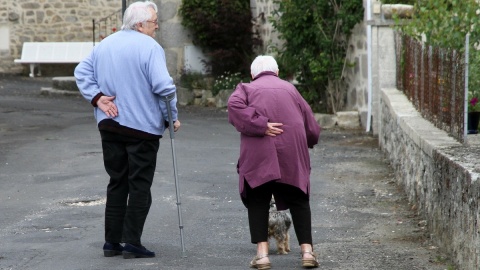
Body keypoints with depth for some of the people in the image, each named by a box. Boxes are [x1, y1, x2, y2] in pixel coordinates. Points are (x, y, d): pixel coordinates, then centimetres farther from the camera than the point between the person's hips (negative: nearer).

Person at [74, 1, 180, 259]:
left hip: (109, 125, 6)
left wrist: (97, 97, 2)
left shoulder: (105, 45, 11)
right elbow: (163, 86, -20)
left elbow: (82, 72, 11)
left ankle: (112, 241, 13)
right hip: (143, 126, -6)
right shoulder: (150, 48, -13)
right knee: (140, 185, 2)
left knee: (116, 183, 14)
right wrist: (172, 117, -8)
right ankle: (132, 243, -1)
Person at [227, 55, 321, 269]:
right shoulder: (290, 89, 20)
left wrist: (260, 125, -13)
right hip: (293, 154, 2)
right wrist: (305, 143, 36)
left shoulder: (247, 89, 14)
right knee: (298, 201, 13)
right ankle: (307, 251, 6)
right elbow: (311, 127, 18)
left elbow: (235, 106, -10)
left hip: (258, 155, -2)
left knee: (258, 202, 8)